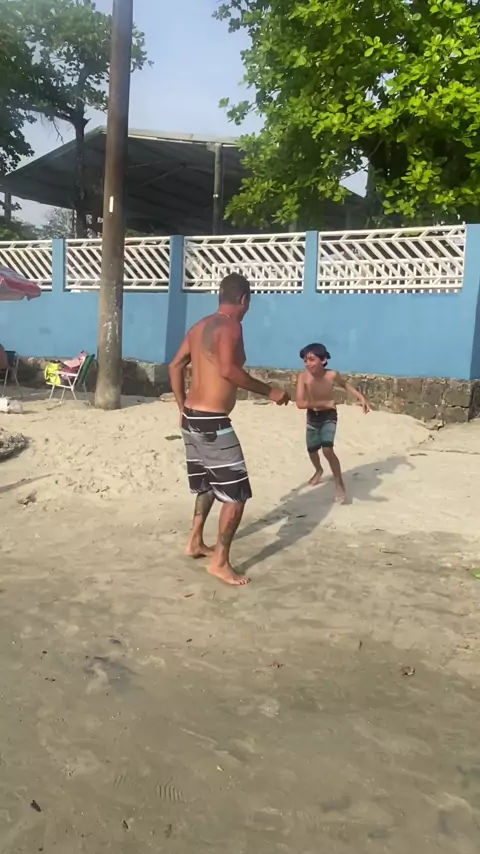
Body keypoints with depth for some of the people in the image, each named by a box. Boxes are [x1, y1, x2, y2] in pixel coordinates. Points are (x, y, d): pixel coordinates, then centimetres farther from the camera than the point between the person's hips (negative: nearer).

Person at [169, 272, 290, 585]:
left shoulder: (200, 326, 14)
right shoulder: (230, 326, -13)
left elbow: (176, 365, 18)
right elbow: (228, 370, -29)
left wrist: (182, 407, 24)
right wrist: (269, 391, -21)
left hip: (192, 417, 10)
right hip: (213, 422, -10)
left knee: (208, 482, 26)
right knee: (237, 491, -1)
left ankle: (196, 542, 36)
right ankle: (220, 561, 4)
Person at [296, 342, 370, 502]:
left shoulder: (332, 375, -23)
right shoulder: (303, 377, -26)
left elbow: (345, 384, 1)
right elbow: (300, 403, -35)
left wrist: (361, 398, -7)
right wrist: (325, 403, -41)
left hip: (329, 417, -2)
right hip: (312, 417, 2)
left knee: (327, 449, -20)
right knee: (312, 450, 17)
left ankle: (339, 484, -4)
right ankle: (319, 470, 52)